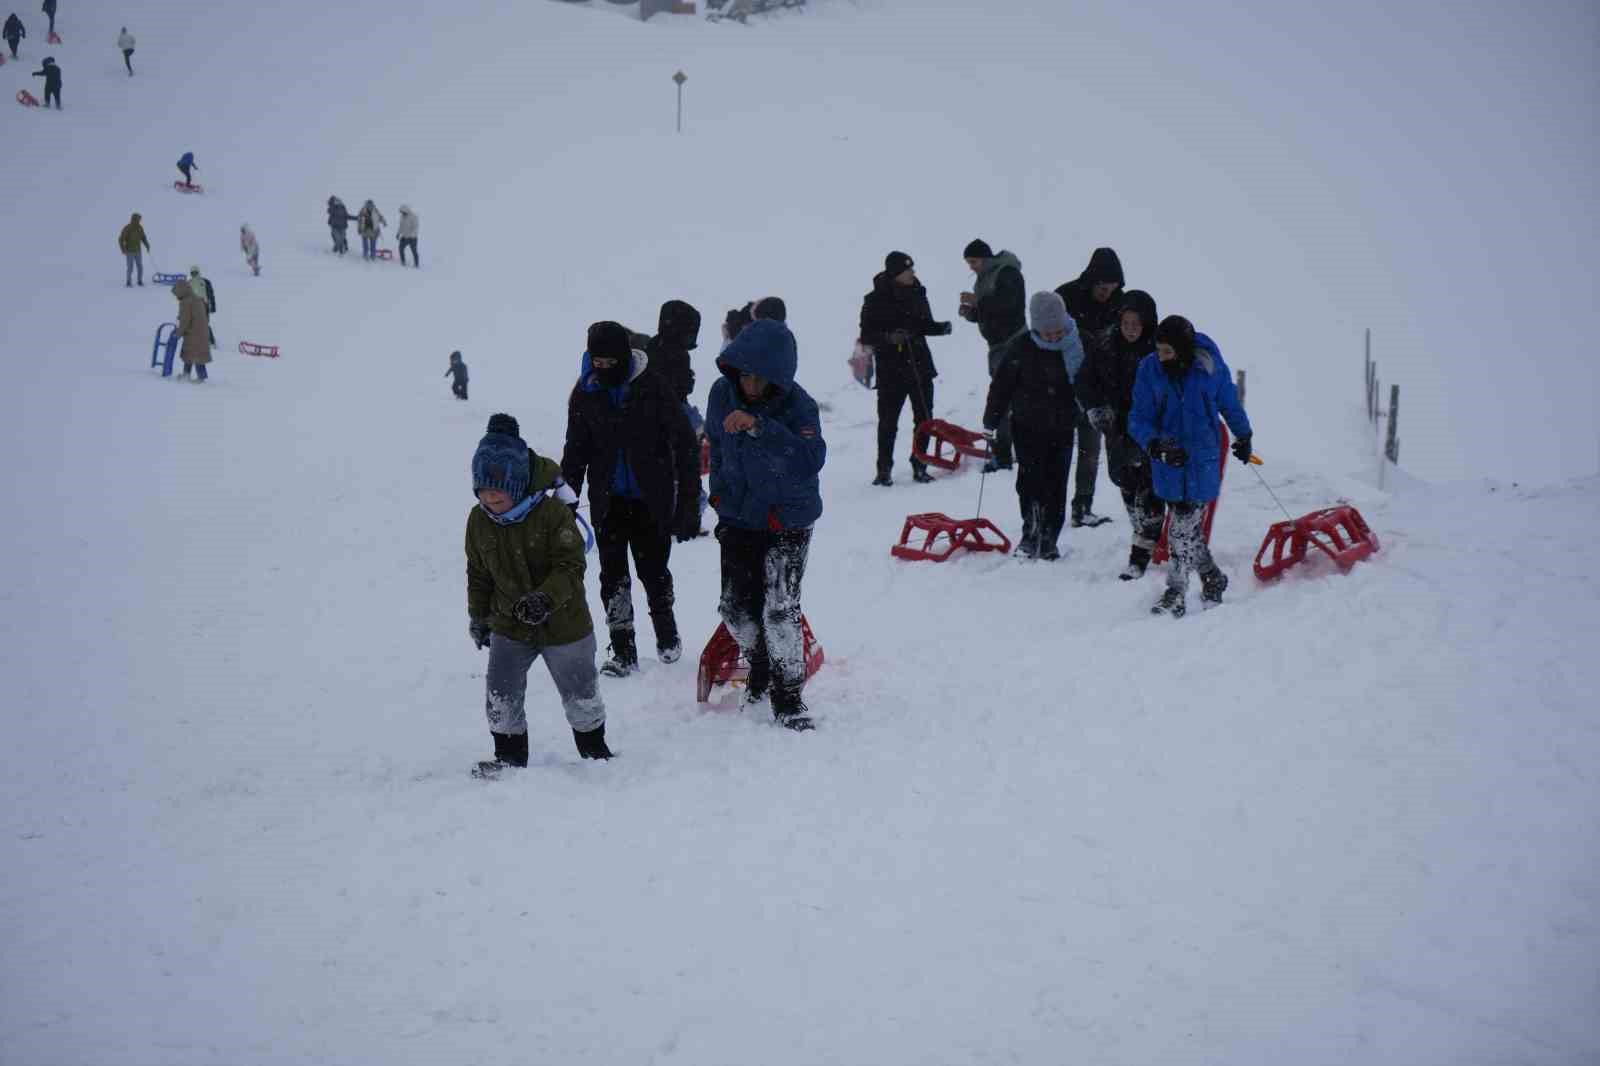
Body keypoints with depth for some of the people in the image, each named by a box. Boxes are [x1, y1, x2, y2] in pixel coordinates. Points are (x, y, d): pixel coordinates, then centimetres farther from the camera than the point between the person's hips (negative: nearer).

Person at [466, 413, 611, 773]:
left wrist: (545, 598, -38)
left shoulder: (553, 513, -21)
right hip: (509, 628, 3)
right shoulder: (479, 520, -6)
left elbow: (570, 567, -23)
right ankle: (509, 755, 17)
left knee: (581, 695, 12)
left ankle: (594, 748, 36)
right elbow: (479, 573, 9)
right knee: (501, 696, -3)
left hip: (563, 625, -3)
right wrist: (478, 615, 14)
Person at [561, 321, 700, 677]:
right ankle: (623, 651, 8)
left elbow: (684, 445, -7)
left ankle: (667, 635, 32)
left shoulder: (652, 389, -10)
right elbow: (575, 452, 12)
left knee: (654, 572, 7)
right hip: (608, 501, 3)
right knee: (613, 577, 0)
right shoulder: (585, 394, 0)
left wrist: (689, 501, -9)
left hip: (651, 501, -2)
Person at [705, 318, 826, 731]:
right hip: (737, 518, 5)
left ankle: (789, 700, -4)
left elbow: (811, 460, -39)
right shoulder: (722, 394, -7)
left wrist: (760, 427, -46)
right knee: (736, 607, 12)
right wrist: (720, 492, 13)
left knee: (780, 608, -14)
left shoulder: (797, 406, -22)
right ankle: (762, 669, 38)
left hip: (787, 521, -5)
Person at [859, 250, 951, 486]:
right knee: (888, 421, -2)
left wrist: (942, 328, -1)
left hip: (920, 365, 4)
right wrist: (889, 338, -22)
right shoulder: (876, 300, -7)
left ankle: (920, 466, 15)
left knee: (924, 418, 5)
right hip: (891, 369, -4)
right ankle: (884, 469, 9)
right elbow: (866, 336, -6)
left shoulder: (917, 293, 7)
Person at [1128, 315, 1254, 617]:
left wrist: (1243, 438, 24)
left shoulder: (1210, 367, -10)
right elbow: (1139, 420, -4)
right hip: (1168, 461, 2)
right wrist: (1155, 443, -24)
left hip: (1202, 461, -2)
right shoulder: (1150, 369, -7)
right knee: (1189, 526, 10)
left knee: (1184, 527, -6)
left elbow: (1231, 404, 9)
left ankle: (1176, 594, 3)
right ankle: (1212, 578, 30)